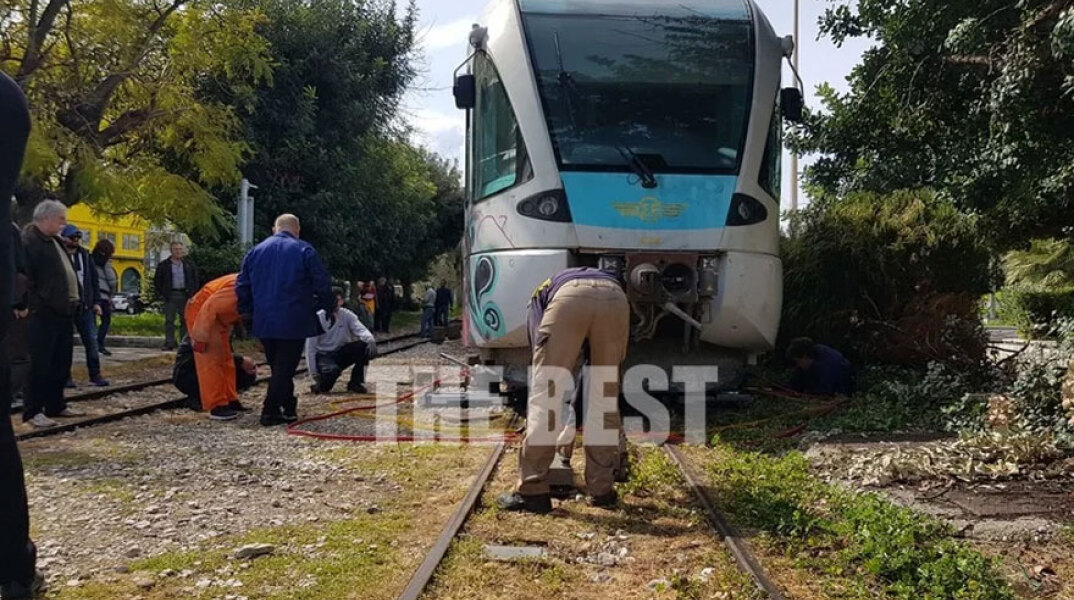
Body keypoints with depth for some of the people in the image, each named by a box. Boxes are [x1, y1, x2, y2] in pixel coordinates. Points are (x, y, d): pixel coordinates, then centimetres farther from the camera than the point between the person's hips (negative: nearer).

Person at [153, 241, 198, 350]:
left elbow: (195, 280, 14)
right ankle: (169, 343, 0)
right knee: (169, 320, -2)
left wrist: (192, 293, 4)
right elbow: (157, 281, 9)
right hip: (170, 295, -1)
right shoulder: (164, 265, 6)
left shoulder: (189, 264, 11)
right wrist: (160, 294, 0)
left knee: (185, 320, 3)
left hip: (185, 295, 1)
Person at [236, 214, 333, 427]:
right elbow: (322, 284, -7)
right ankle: (270, 412, -4)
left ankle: (289, 408, 24)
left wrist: (248, 312, 19)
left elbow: (242, 286, 11)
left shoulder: (255, 251, 10)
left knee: (277, 367, 16)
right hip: (294, 322, -5)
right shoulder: (304, 251, -5)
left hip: (264, 323, 5)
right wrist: (325, 307, 8)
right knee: (285, 367, -1)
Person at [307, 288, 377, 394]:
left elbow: (361, 330, -19)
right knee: (332, 370, -38)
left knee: (364, 345, -22)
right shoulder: (318, 318, -10)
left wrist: (370, 340, -44)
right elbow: (310, 348, -9)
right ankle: (322, 385, 0)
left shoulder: (347, 315, -3)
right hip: (323, 356, -4)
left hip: (341, 354, 4)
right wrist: (314, 373, -15)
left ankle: (356, 382, -7)